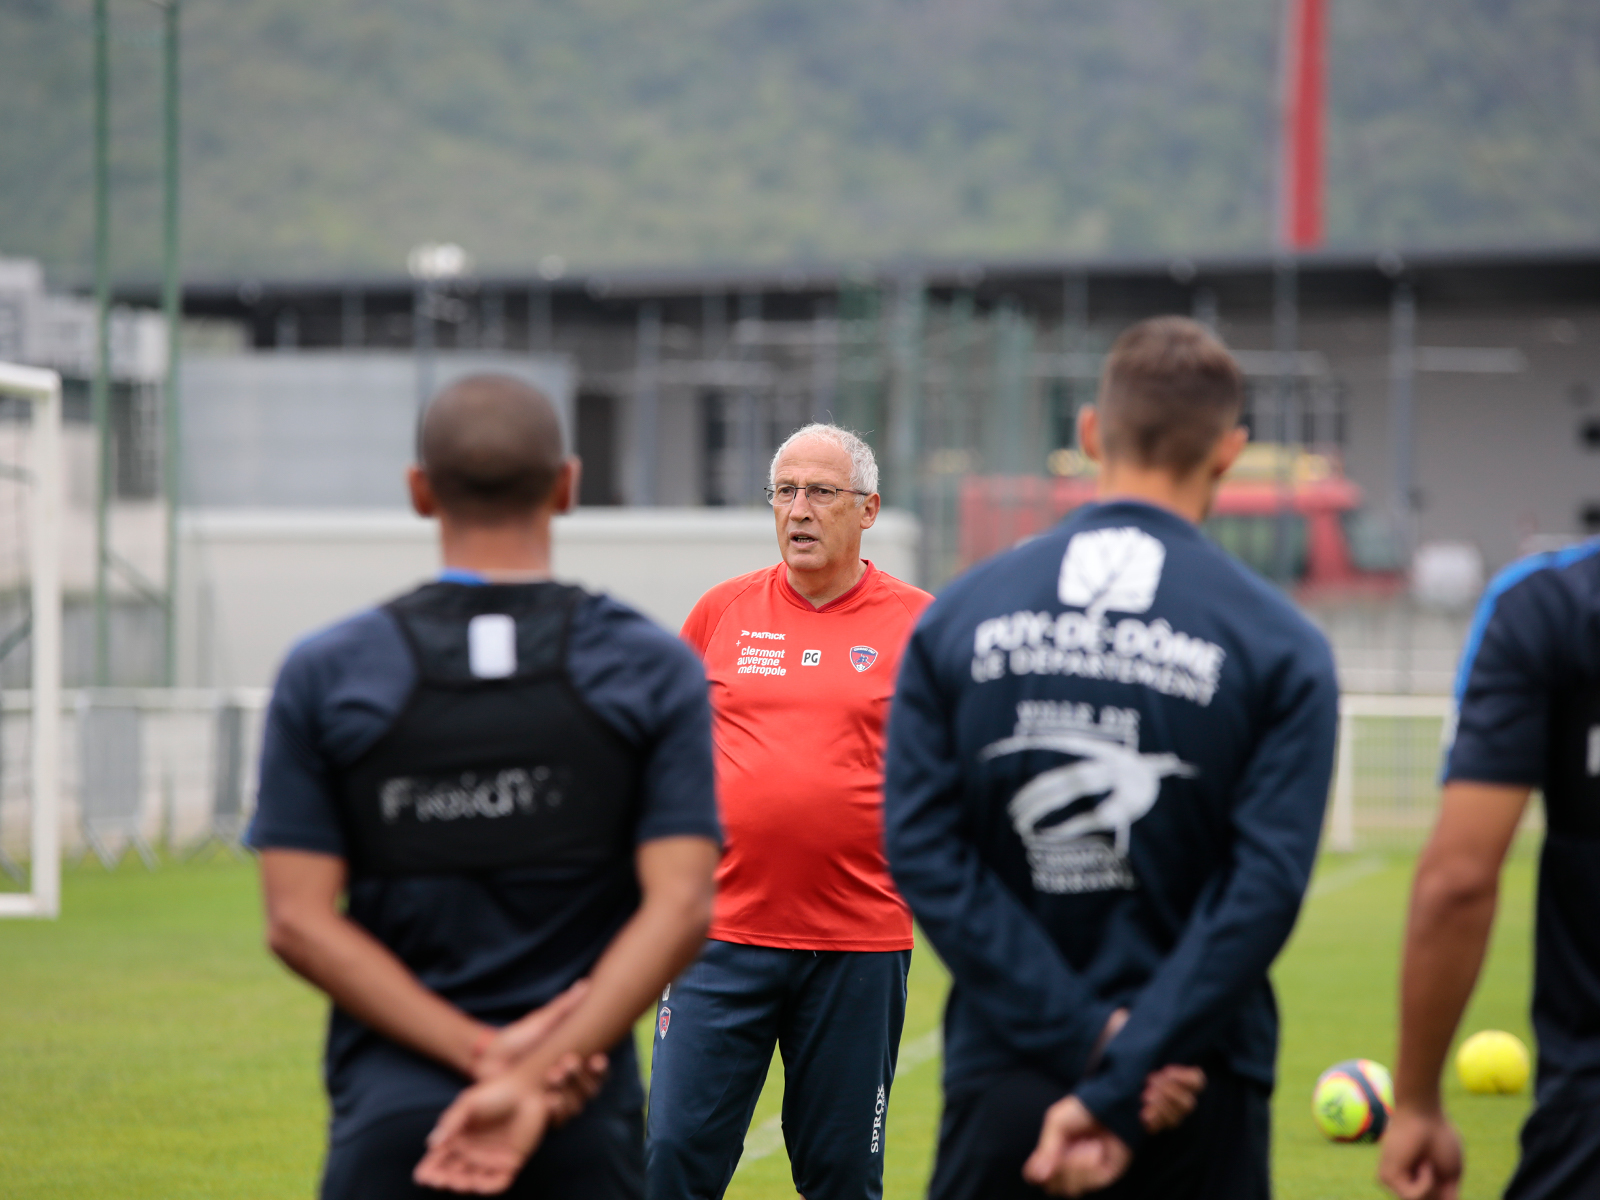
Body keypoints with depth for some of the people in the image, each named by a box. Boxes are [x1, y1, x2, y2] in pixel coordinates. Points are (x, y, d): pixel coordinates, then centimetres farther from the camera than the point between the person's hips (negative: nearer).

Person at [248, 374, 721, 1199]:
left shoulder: (325, 675, 2)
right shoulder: (653, 670, 1)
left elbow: (298, 921, -4)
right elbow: (679, 906, -9)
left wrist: (485, 1052, -9)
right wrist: (533, 1077, -14)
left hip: (390, 1109, 0)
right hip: (587, 1122, 0)